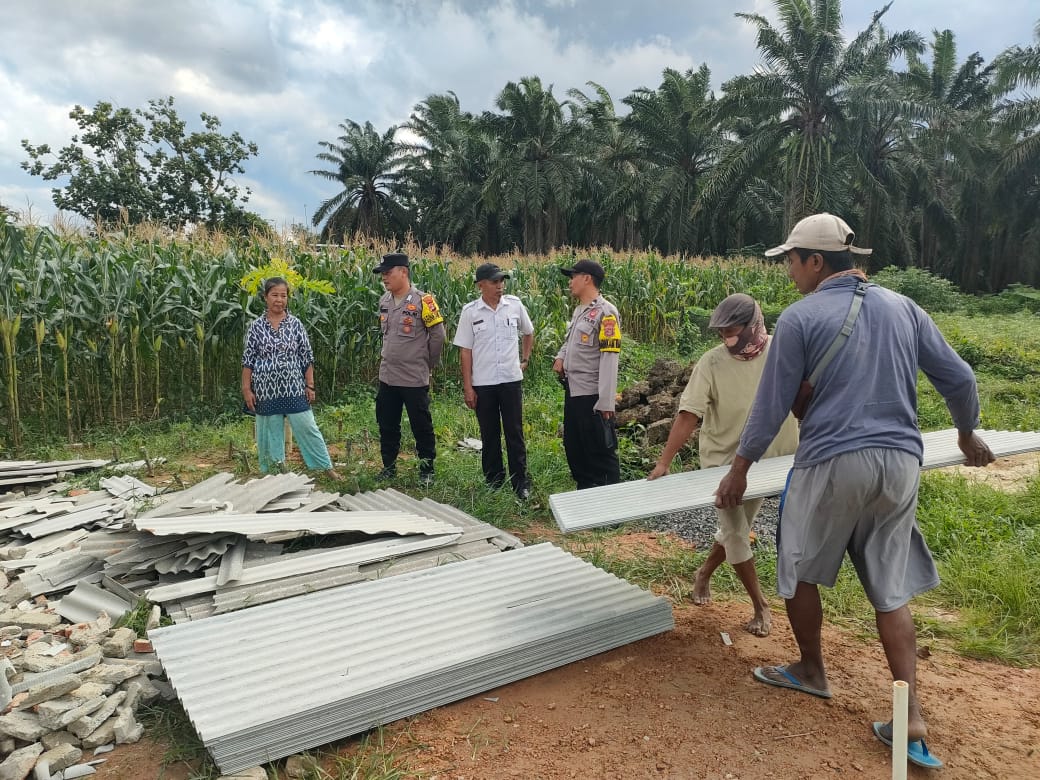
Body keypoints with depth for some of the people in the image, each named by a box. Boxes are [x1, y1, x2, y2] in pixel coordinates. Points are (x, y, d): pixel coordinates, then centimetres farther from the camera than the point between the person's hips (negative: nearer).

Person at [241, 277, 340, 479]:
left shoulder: (295, 324, 0)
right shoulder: (256, 326, -1)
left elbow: (307, 357, 3)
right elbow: (248, 360, 1)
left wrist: (310, 385, 0)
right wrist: (246, 389, -3)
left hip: (294, 389, 0)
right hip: (267, 390, 0)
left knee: (307, 428, 3)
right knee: (270, 432, 8)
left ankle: (327, 467, 13)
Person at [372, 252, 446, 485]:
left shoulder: (422, 301, -13)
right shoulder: (384, 301, 6)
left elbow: (438, 335, -7)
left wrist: (427, 363, 1)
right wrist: (388, 357, 14)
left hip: (414, 378, -6)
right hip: (387, 377, 6)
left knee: (421, 427, 4)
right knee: (387, 425, 14)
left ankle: (427, 470, 17)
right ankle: (389, 467, 28)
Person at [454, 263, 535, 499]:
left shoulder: (515, 305, 0)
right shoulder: (470, 312, -4)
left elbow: (528, 333, 19)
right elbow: (465, 351, -2)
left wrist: (525, 359, 12)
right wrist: (467, 387, -4)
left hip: (511, 380, 1)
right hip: (482, 383, 0)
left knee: (515, 433, 4)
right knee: (489, 435, 10)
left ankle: (521, 484, 13)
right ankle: (493, 483, 22)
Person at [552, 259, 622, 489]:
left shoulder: (605, 312, -15)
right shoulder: (579, 310, 13)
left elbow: (609, 359, -19)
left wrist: (606, 402, -22)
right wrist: (560, 356, 8)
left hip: (592, 397, -9)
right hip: (573, 392, 9)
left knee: (601, 452, 1)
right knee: (574, 449, 18)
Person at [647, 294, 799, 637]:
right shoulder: (712, 361, -19)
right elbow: (689, 414, -21)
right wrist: (663, 463, -24)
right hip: (723, 460, -2)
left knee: (736, 528, 15)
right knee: (735, 532, 1)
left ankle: (704, 574, 40)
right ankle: (761, 606, 18)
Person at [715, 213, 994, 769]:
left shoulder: (800, 317, -6)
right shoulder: (902, 307, 8)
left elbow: (771, 404, -5)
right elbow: (958, 379, 12)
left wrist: (739, 469, 5)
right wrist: (968, 435, 30)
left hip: (833, 464, -5)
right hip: (900, 463, 5)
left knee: (800, 572, 17)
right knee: (892, 591, 12)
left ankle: (811, 671, 34)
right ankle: (912, 719, 12)